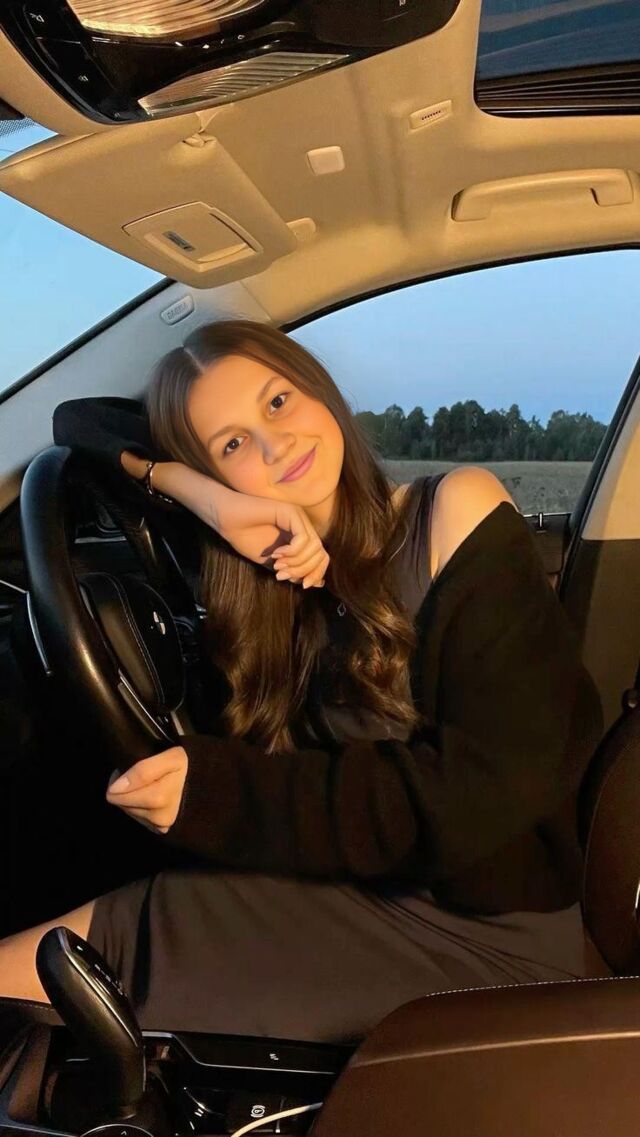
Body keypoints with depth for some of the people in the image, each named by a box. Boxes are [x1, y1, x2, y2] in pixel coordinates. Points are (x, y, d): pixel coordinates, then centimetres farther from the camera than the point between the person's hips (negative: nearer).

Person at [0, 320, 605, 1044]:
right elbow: (83, 421, 10)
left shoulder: (456, 510, -11)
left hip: (489, 935, -5)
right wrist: (209, 498, -11)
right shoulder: (279, 574, 3)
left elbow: (501, 779, -20)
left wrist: (223, 796, -24)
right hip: (373, 895, 5)